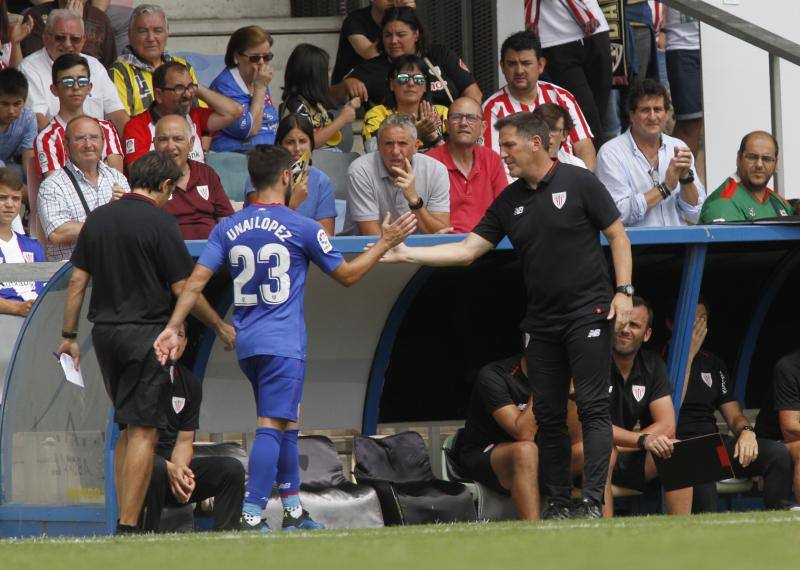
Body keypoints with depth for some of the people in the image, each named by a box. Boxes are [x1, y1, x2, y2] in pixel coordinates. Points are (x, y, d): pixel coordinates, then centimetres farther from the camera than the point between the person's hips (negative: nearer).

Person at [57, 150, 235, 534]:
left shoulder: (98, 218, 8)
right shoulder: (160, 222, -10)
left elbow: (77, 280, 8)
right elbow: (183, 288, -9)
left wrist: (69, 335, 14)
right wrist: (220, 326, 4)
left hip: (104, 332, 6)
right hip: (145, 334, -6)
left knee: (128, 427, 16)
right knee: (144, 431, -5)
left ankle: (124, 517, 14)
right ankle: (129, 526, -10)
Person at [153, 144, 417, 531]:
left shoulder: (227, 229, 6)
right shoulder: (301, 228, -6)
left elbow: (196, 282, -1)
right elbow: (347, 275, 4)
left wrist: (172, 328, 1)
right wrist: (386, 243, 13)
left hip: (246, 342, 6)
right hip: (283, 344, -6)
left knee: (280, 424, 19)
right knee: (271, 426, -10)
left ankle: (293, 509, 23)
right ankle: (251, 514, -19)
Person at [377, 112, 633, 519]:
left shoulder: (579, 183, -3)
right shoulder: (508, 202, 11)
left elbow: (617, 235, -1)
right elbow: (468, 249, 9)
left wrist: (623, 291, -10)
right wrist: (406, 254, 1)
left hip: (588, 314, -6)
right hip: (542, 323, 6)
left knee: (592, 407, -10)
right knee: (548, 415, 5)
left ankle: (592, 502, -14)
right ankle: (557, 504, 9)